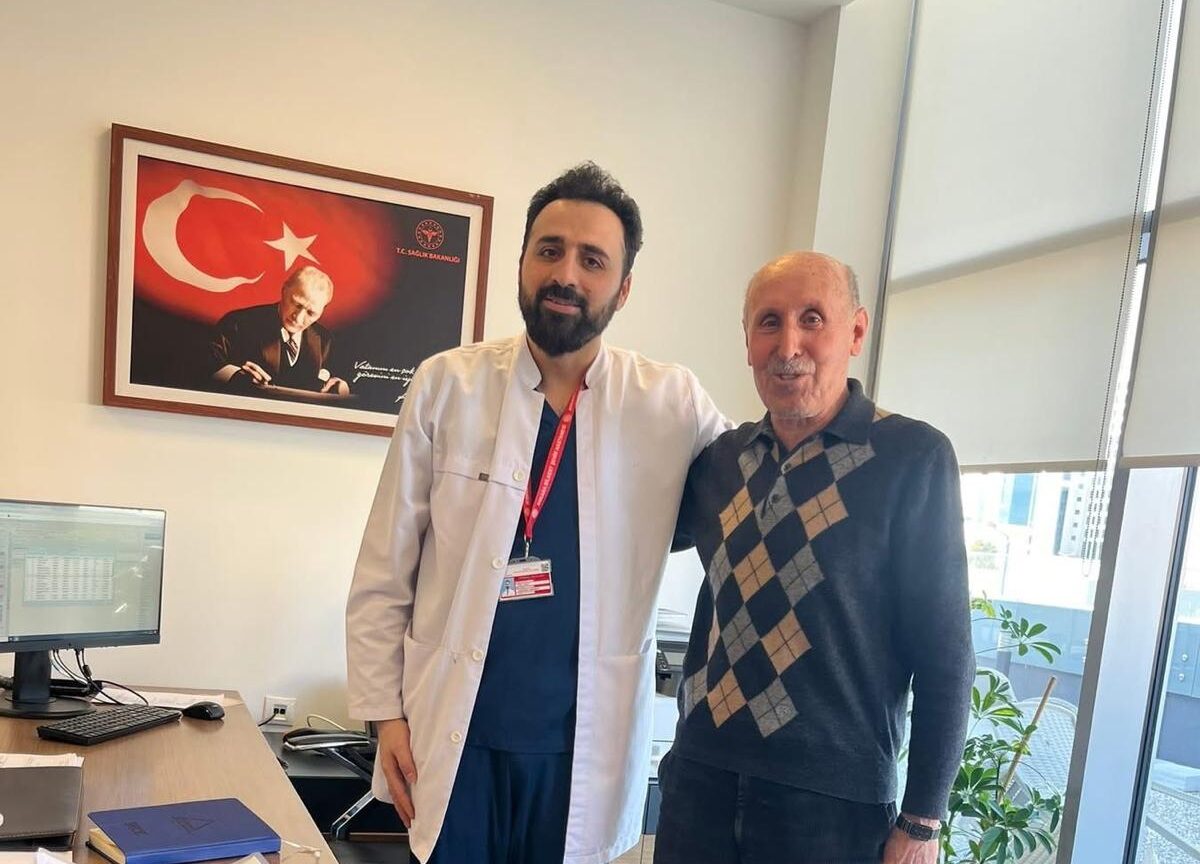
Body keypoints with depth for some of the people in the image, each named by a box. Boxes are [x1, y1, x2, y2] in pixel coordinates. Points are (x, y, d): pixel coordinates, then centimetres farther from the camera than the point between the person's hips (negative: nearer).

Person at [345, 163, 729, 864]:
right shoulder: (449, 386, -5)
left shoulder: (672, 405, -5)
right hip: (453, 735, 0)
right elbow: (384, 572, -1)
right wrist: (386, 711, -2)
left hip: (586, 746, 1)